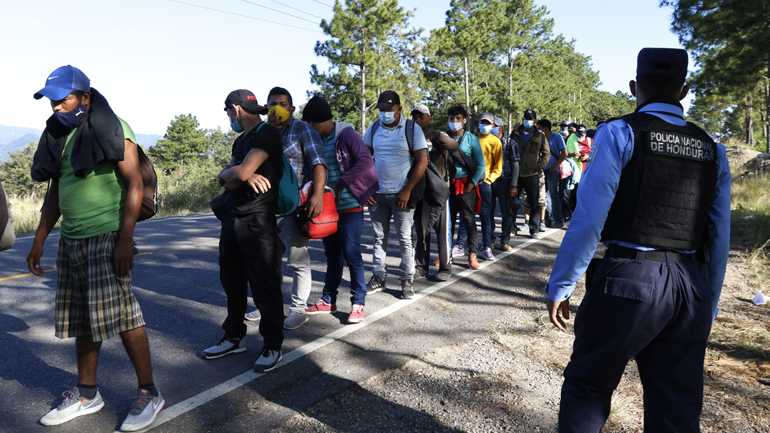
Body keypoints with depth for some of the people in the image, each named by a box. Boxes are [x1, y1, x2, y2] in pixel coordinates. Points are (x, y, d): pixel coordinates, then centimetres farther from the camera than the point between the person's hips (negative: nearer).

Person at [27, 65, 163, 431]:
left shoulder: (112, 129, -5)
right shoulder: (59, 136, 17)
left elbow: (135, 186, -12)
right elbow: (55, 194, 22)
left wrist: (125, 241, -19)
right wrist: (39, 241, 19)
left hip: (107, 237, -7)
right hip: (70, 241, 7)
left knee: (120, 314, -7)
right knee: (82, 319, 11)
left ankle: (148, 393, 5)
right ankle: (86, 394, 25)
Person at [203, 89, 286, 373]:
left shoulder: (266, 134, -11)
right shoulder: (241, 141, 19)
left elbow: (241, 172, -21)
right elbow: (224, 178, 12)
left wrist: (232, 173, 1)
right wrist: (241, 175, -8)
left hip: (259, 221, -9)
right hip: (233, 219, 10)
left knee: (265, 285, -2)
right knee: (232, 282, 16)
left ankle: (272, 345, 11)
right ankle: (234, 337, 30)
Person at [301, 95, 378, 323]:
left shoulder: (346, 134, -11)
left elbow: (366, 161, -19)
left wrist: (341, 184, -19)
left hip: (350, 205, -7)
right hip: (328, 206, 7)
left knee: (351, 253, -4)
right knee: (332, 254, 14)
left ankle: (358, 303, 8)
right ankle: (328, 300, 24)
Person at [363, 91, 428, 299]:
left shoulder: (412, 128, -4)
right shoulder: (374, 128, 8)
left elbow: (422, 161, -7)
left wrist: (407, 191, -12)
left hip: (401, 194, -4)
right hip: (377, 193, 4)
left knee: (404, 238, 1)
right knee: (379, 237, 10)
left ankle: (407, 280, 11)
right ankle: (378, 277, 19)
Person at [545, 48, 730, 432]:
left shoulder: (619, 133, -6)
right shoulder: (712, 151, 11)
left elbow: (588, 220, -12)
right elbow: (719, 240, 12)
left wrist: (559, 287, -6)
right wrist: (708, 307, 21)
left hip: (628, 280, -5)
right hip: (692, 292, 6)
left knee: (587, 386, 12)